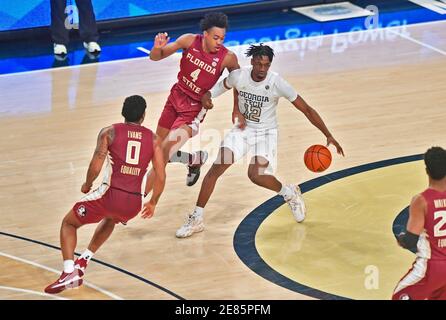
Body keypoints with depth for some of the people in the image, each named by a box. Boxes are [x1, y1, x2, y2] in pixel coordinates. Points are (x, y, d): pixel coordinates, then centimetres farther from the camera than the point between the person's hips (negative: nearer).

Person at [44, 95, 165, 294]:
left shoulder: (109, 132, 4)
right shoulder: (153, 139, 10)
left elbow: (95, 167, -6)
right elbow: (161, 177, 7)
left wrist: (87, 185, 14)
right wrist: (153, 203, 23)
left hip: (111, 194, -3)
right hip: (134, 204, 4)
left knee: (68, 223, 19)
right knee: (110, 220, 40)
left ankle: (69, 271, -1)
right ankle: (83, 261, 34)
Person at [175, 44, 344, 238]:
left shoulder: (277, 83, -22)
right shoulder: (238, 76, -14)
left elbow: (307, 109, -17)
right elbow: (222, 86, 11)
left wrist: (328, 135, -20)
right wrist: (207, 96, -11)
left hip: (265, 132, -3)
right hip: (242, 129, 3)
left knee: (256, 175, -24)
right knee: (216, 168, -13)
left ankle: (290, 194, 9)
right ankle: (196, 220, -2)